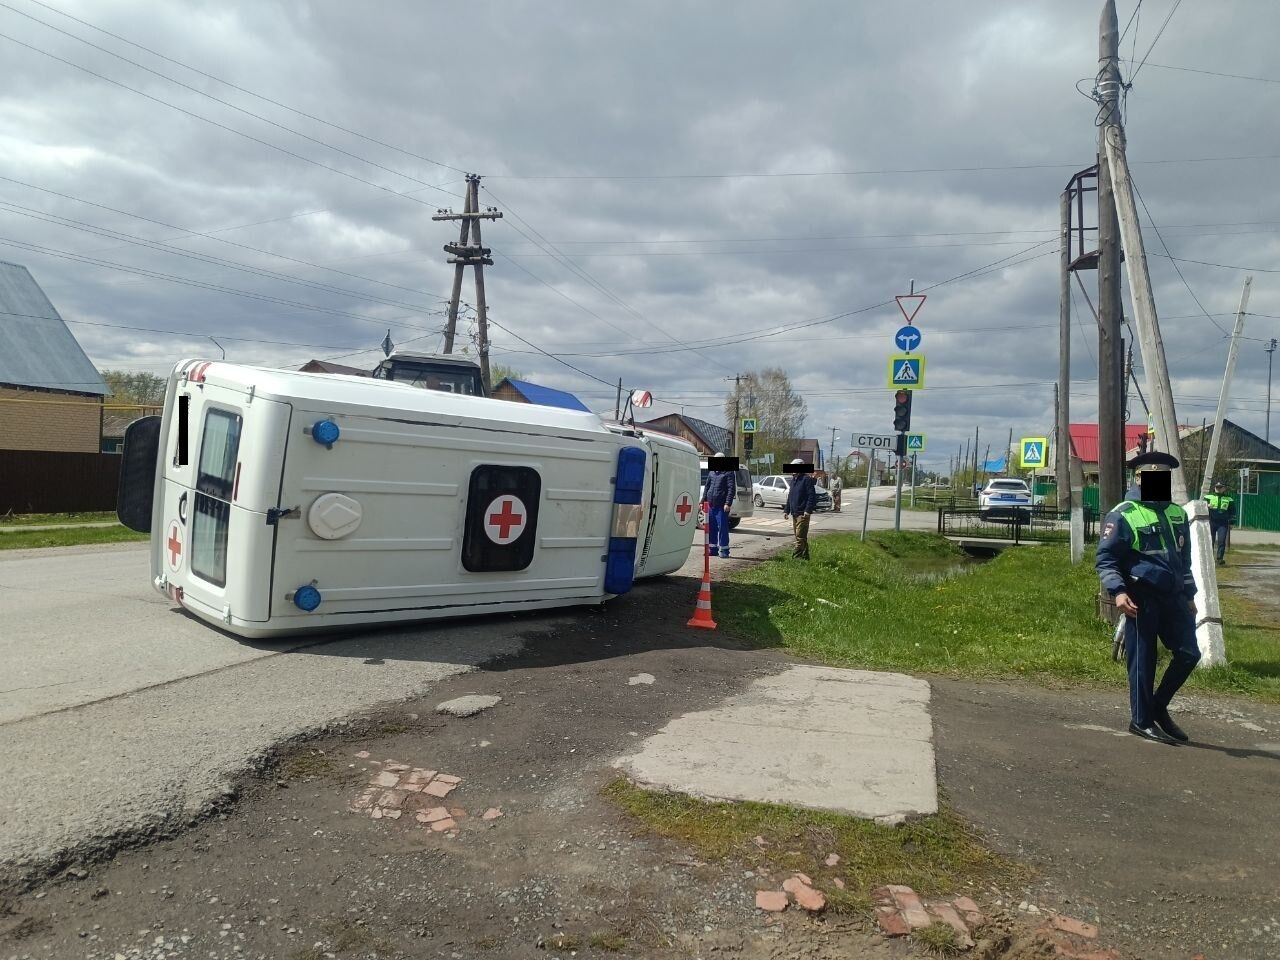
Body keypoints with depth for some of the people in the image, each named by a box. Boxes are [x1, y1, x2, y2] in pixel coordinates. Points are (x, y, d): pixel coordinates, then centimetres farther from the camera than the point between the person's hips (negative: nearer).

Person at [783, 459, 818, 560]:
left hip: (803, 513, -9)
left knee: (800, 535, -11)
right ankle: (804, 556, 19)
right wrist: (786, 510, 18)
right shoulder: (793, 480, 18)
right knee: (799, 536, 12)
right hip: (794, 513, 9)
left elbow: (812, 496, -16)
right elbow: (790, 496, 24)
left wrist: (808, 510, -22)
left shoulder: (806, 479, -9)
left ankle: (797, 555, -13)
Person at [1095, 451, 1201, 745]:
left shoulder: (1177, 513, 13)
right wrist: (1118, 592, -21)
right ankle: (1141, 720, 13)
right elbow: (1105, 559, -10)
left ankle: (1158, 706, 24)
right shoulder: (1123, 515, -8)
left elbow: (1184, 558, 22)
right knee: (1143, 660, 0)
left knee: (1189, 653, 5)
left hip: (1173, 596, 7)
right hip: (1141, 599, -6)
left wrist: (1189, 595, 21)